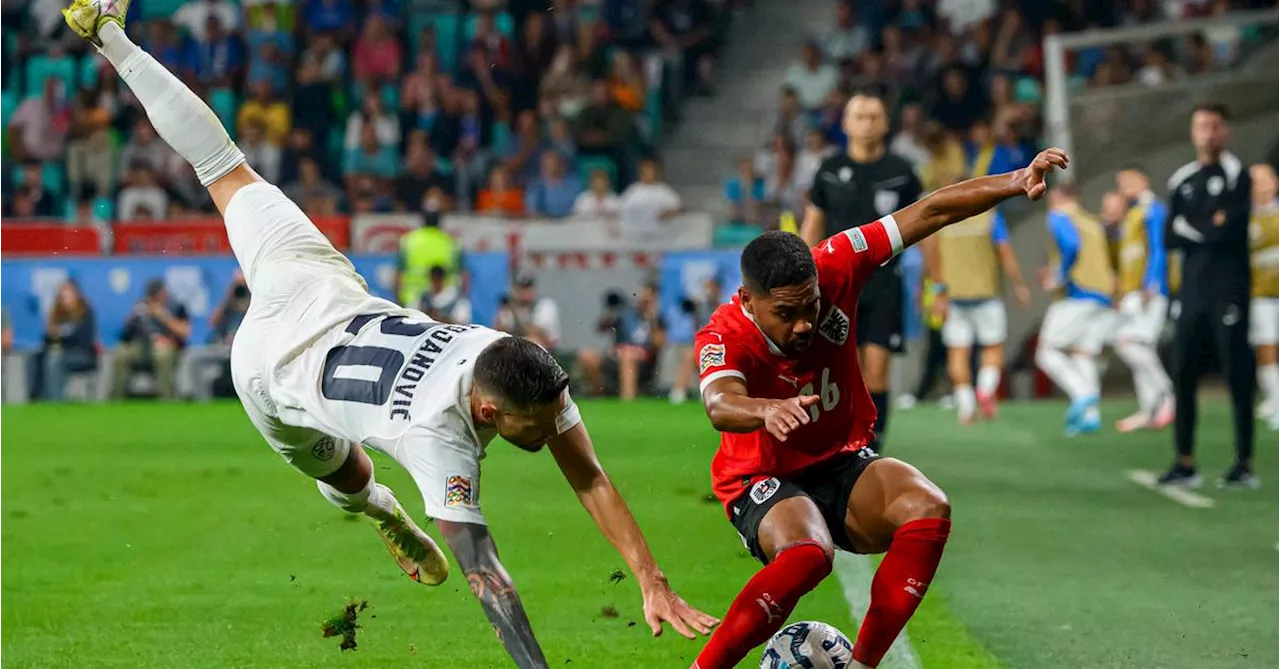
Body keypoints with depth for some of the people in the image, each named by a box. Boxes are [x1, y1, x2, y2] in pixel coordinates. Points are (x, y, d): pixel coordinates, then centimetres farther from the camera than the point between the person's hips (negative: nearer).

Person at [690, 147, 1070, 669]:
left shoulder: (834, 268, -14)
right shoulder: (723, 336, -24)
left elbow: (931, 213, -10)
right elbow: (720, 405, -46)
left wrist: (1016, 183, -19)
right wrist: (769, 411, -68)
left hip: (843, 466, 5)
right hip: (765, 484, -5)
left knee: (929, 510, -26)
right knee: (807, 553, -37)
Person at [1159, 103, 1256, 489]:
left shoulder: (1236, 175, -4)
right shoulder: (1183, 180, 14)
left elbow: (1229, 233, -15)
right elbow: (1170, 239, 7)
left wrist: (1188, 228, -2)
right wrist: (1209, 229, -7)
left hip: (1228, 291, -6)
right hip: (1192, 290, 6)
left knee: (1238, 377, -4)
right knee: (1183, 376, 5)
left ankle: (1245, 465, -2)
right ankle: (1185, 464, 12)